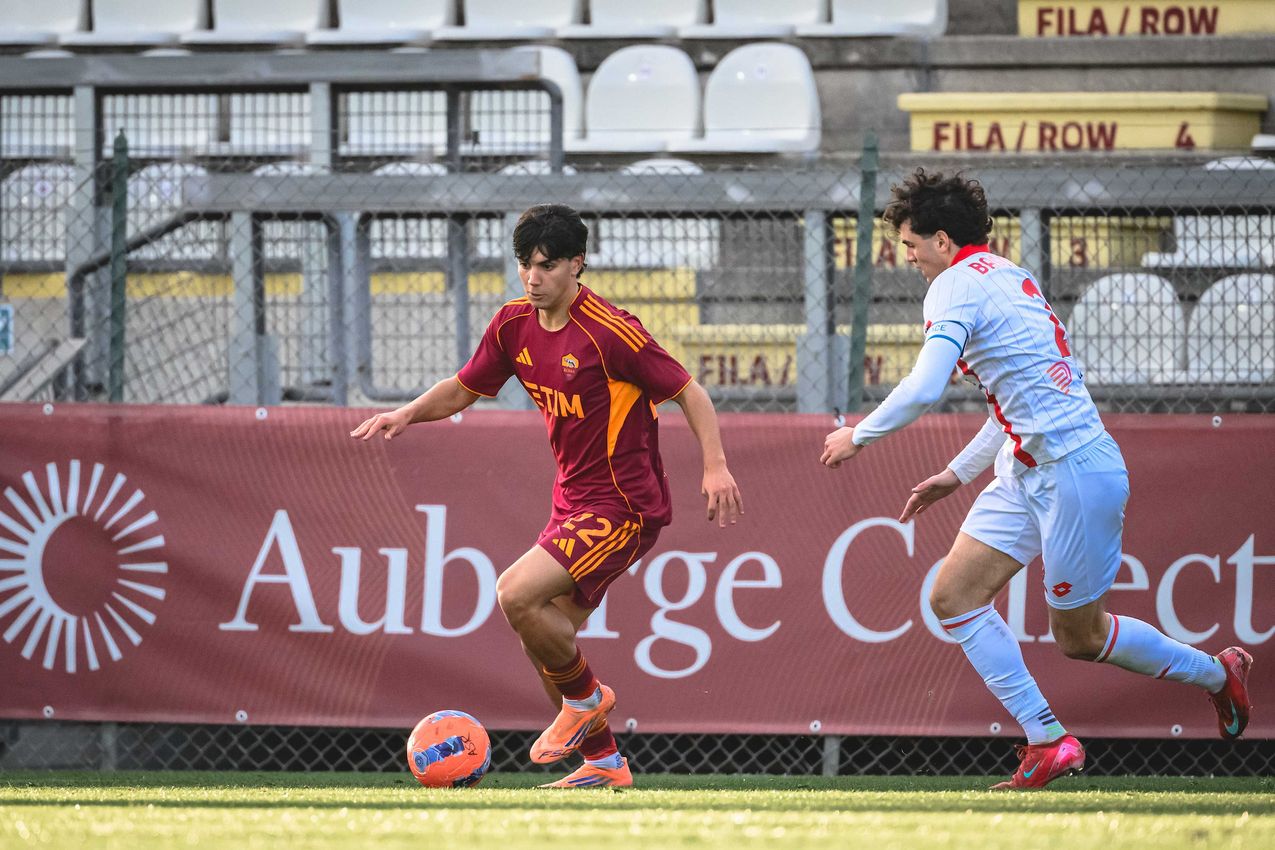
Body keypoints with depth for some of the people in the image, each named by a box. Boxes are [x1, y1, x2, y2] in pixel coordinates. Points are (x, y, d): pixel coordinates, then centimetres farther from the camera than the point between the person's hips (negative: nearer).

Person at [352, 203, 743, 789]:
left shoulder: (608, 331, -19)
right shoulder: (515, 324, 3)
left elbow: (688, 391, -14)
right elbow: (462, 389, 16)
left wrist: (715, 466, -25)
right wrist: (407, 414, -3)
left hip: (623, 508, -8)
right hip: (573, 500, 8)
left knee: (516, 593, -22)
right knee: (549, 639, 7)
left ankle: (584, 696, 2)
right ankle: (603, 761, 21)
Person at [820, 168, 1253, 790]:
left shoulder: (957, 287, -14)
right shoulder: (1009, 278, 16)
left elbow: (923, 389, -26)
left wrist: (860, 435, -10)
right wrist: (958, 473, 28)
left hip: (1074, 471, -10)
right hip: (1027, 473, 10)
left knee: (1079, 636, 4)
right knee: (953, 597, 1)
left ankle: (1215, 673, 24)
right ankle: (1046, 741, -2)